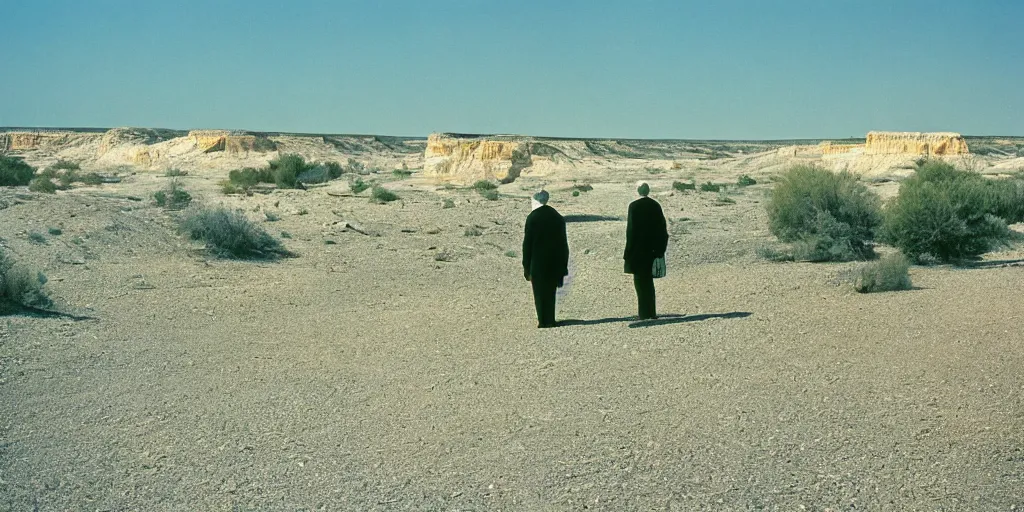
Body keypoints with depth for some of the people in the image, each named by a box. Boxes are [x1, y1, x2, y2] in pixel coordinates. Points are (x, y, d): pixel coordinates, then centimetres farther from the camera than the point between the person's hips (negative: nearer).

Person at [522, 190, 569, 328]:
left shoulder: (532, 217, -9)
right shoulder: (558, 217, 5)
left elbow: (527, 243, -9)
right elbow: (563, 244, 8)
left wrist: (526, 267, -3)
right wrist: (563, 267, 13)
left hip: (538, 263, -4)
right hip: (554, 263, 4)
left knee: (540, 292, 4)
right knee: (550, 292, 13)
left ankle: (543, 321, 3)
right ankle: (550, 321, 14)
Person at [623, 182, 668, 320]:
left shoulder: (634, 206, -10)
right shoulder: (656, 205, 4)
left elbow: (631, 230, -12)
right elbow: (662, 229, 6)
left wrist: (628, 251, -6)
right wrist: (660, 250, 12)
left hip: (638, 251, -5)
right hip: (652, 250, 5)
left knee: (640, 281, 1)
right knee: (648, 280, 16)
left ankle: (645, 313, -2)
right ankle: (651, 312, 18)